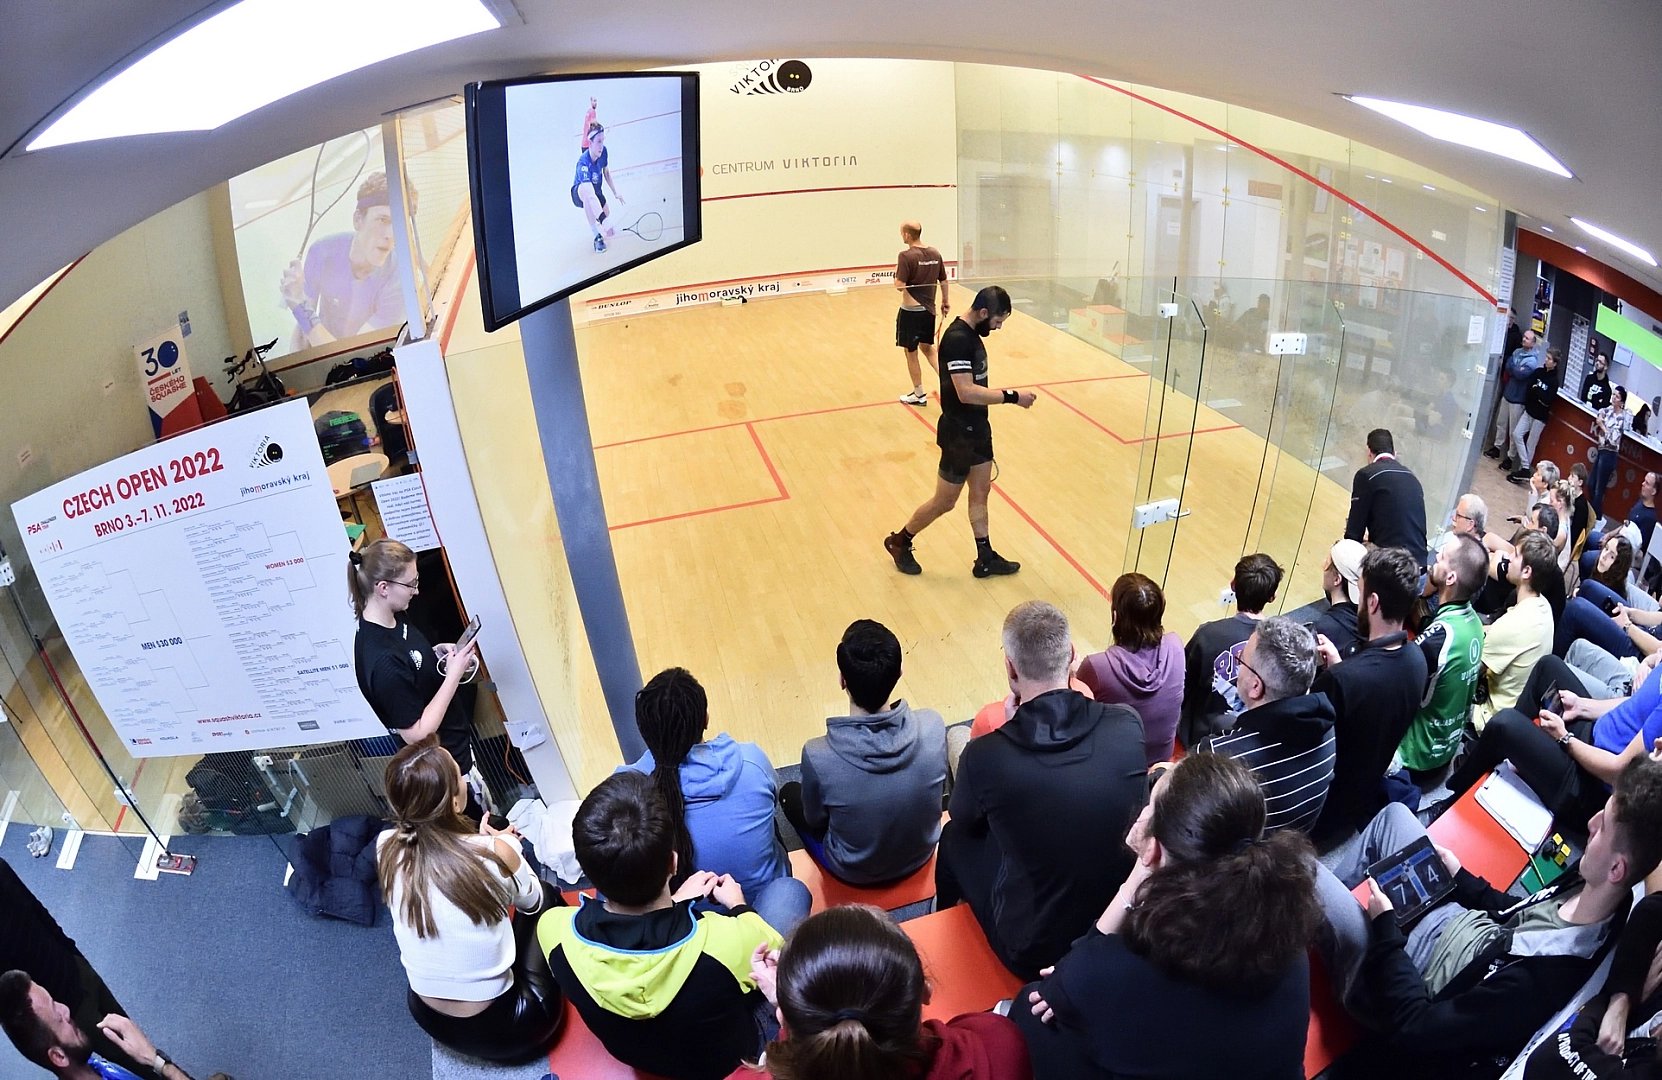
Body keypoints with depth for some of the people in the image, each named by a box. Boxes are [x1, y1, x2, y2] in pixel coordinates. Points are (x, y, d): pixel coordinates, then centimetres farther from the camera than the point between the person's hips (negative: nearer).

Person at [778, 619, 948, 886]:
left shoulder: (818, 756, -35)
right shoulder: (933, 727, -28)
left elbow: (815, 819, -13)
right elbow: (939, 790, -7)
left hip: (856, 873, -3)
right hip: (922, 854, 3)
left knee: (790, 793, 23)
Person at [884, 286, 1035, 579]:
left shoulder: (971, 334, 6)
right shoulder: (957, 339, -24)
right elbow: (966, 392, -31)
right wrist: (1012, 396, -29)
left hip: (977, 427, 10)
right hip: (959, 433, -9)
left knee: (980, 492, 15)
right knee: (945, 501, 5)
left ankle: (985, 559, 26)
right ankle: (899, 542, 24)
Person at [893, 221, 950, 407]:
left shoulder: (906, 256, -17)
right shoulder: (935, 254, 3)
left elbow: (899, 286, -20)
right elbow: (943, 281, 11)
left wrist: (896, 274, 0)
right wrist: (946, 301, 24)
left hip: (911, 311, -6)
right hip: (929, 309, 6)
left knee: (911, 352, 8)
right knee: (927, 347, 24)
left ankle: (919, 394, 18)